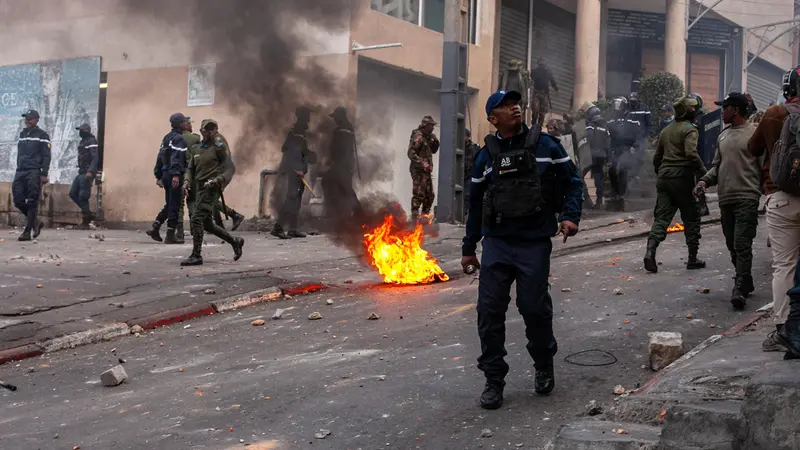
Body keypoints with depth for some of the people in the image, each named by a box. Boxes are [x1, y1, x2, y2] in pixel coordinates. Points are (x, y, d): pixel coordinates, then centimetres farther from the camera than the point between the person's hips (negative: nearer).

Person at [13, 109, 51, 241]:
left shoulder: (42, 136, 0)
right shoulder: (22, 134, 19)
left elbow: (46, 156, -6)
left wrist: (44, 174, -14)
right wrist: (18, 170, 19)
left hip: (34, 172, -6)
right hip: (20, 171, 6)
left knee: (32, 202, -7)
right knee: (18, 200, -2)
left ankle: (27, 231, -8)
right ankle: (34, 223, 17)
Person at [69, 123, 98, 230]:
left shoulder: (91, 141, -10)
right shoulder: (82, 141, 19)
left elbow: (95, 158, -20)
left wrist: (90, 171, -30)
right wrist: (81, 171, 20)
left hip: (87, 173, -10)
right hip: (81, 172, 10)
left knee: (82, 196, -9)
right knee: (72, 193, 8)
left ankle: (85, 222, -3)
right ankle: (87, 213, 17)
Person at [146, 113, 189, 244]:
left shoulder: (167, 137, 18)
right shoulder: (180, 139, -10)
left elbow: (160, 157, 19)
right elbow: (176, 158, -22)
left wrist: (158, 175, 21)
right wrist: (176, 174, -29)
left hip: (165, 174, 9)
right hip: (174, 175, -9)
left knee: (169, 205, 19)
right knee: (174, 206, -3)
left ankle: (154, 227, 11)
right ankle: (170, 235, -1)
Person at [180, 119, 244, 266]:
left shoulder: (219, 147, -4)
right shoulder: (196, 148, 15)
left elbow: (230, 168, -8)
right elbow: (191, 169, 21)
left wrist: (217, 181, -22)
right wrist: (187, 181, 1)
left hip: (211, 189, -8)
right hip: (200, 188, 8)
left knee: (197, 218, -16)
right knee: (206, 223, 13)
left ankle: (196, 256, -11)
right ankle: (235, 242, 29)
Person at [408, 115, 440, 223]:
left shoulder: (427, 137, 16)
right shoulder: (418, 137, -12)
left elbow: (433, 150, 24)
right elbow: (411, 153, -19)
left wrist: (435, 141, 6)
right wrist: (422, 163, -25)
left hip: (426, 171, 10)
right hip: (419, 170, -10)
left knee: (429, 194, 14)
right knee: (419, 194, -11)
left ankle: (425, 215, 23)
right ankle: (414, 217, -10)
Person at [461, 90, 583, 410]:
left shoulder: (545, 145, 5)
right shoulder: (487, 155, 10)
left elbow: (572, 182, 8)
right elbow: (475, 203, 17)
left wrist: (570, 216, -9)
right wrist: (469, 247, 17)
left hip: (535, 243, -2)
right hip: (496, 243, 2)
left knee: (534, 307, -3)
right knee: (490, 310, -3)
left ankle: (544, 367, 25)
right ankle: (494, 381, 10)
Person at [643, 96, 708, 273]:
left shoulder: (666, 130, 17)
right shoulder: (689, 129, -7)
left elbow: (657, 157, 22)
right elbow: (691, 153, -21)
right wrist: (704, 173, -15)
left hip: (664, 177, 6)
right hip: (682, 178, -6)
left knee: (661, 217, 2)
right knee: (691, 218, 6)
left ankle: (650, 251, -19)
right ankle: (692, 258, 10)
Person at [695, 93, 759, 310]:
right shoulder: (723, 136, 17)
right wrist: (705, 180, 4)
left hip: (747, 197, -7)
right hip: (726, 198, 8)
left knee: (742, 244, -13)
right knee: (732, 245, 12)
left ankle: (740, 289, -14)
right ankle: (746, 283, 25)